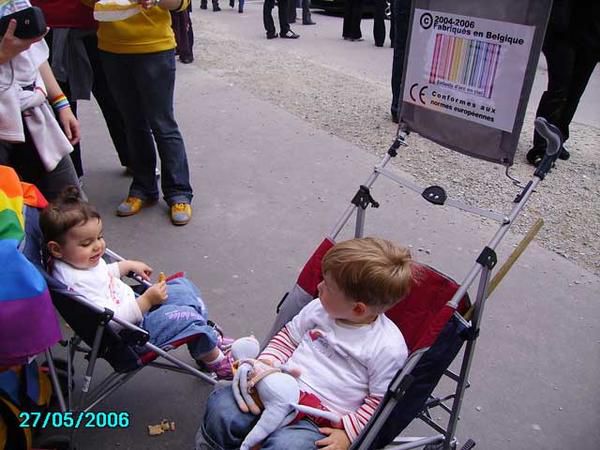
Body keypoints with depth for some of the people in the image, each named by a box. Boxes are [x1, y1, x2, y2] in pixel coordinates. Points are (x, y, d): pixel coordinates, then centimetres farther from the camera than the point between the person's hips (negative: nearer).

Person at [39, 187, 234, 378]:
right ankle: (214, 360, 4)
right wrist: (147, 300, -32)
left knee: (183, 286, 12)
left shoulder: (82, 260, 0)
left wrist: (129, 265, 16)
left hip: (134, 303, 11)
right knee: (185, 317, -20)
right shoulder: (77, 282, -32)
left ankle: (207, 337, 25)